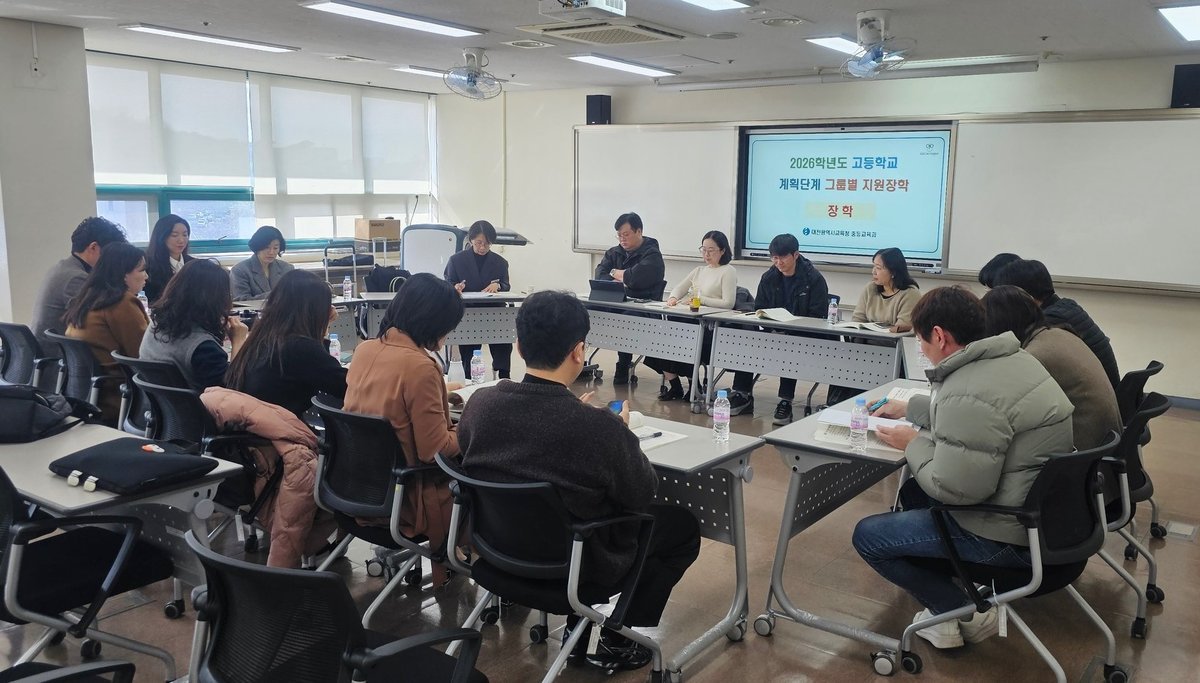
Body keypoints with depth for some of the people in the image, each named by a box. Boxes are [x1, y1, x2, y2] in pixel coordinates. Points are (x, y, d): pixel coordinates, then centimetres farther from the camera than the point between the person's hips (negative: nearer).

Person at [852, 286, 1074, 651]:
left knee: (867, 536, -2)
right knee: (914, 492, 27)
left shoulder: (968, 392, -28)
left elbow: (954, 488, -27)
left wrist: (914, 444, -11)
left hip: (1015, 533, -10)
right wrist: (910, 407, 23)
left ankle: (963, 611, 6)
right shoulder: (1009, 357, 4)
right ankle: (964, 586, 17)